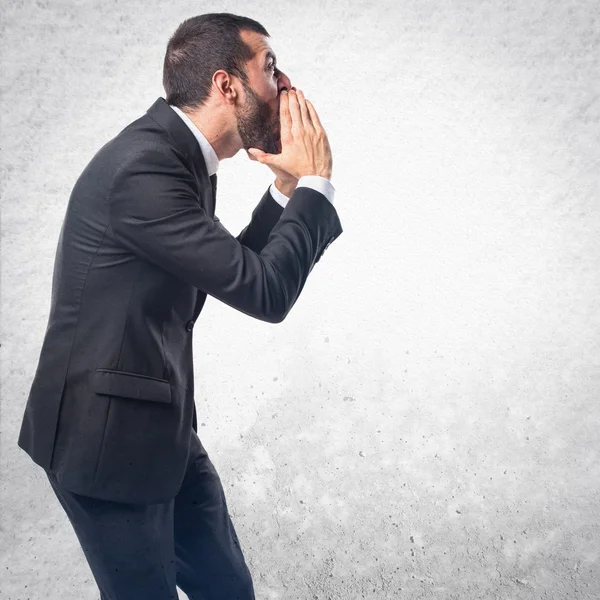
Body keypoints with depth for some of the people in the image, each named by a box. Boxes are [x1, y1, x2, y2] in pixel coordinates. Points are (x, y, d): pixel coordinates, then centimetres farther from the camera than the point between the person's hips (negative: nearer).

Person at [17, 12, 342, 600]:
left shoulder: (178, 156, 5)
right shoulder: (141, 168, -24)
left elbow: (232, 269, 14)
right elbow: (265, 292, -23)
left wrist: (287, 187, 3)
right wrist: (314, 181, -10)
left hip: (161, 429, 9)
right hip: (105, 438, -9)